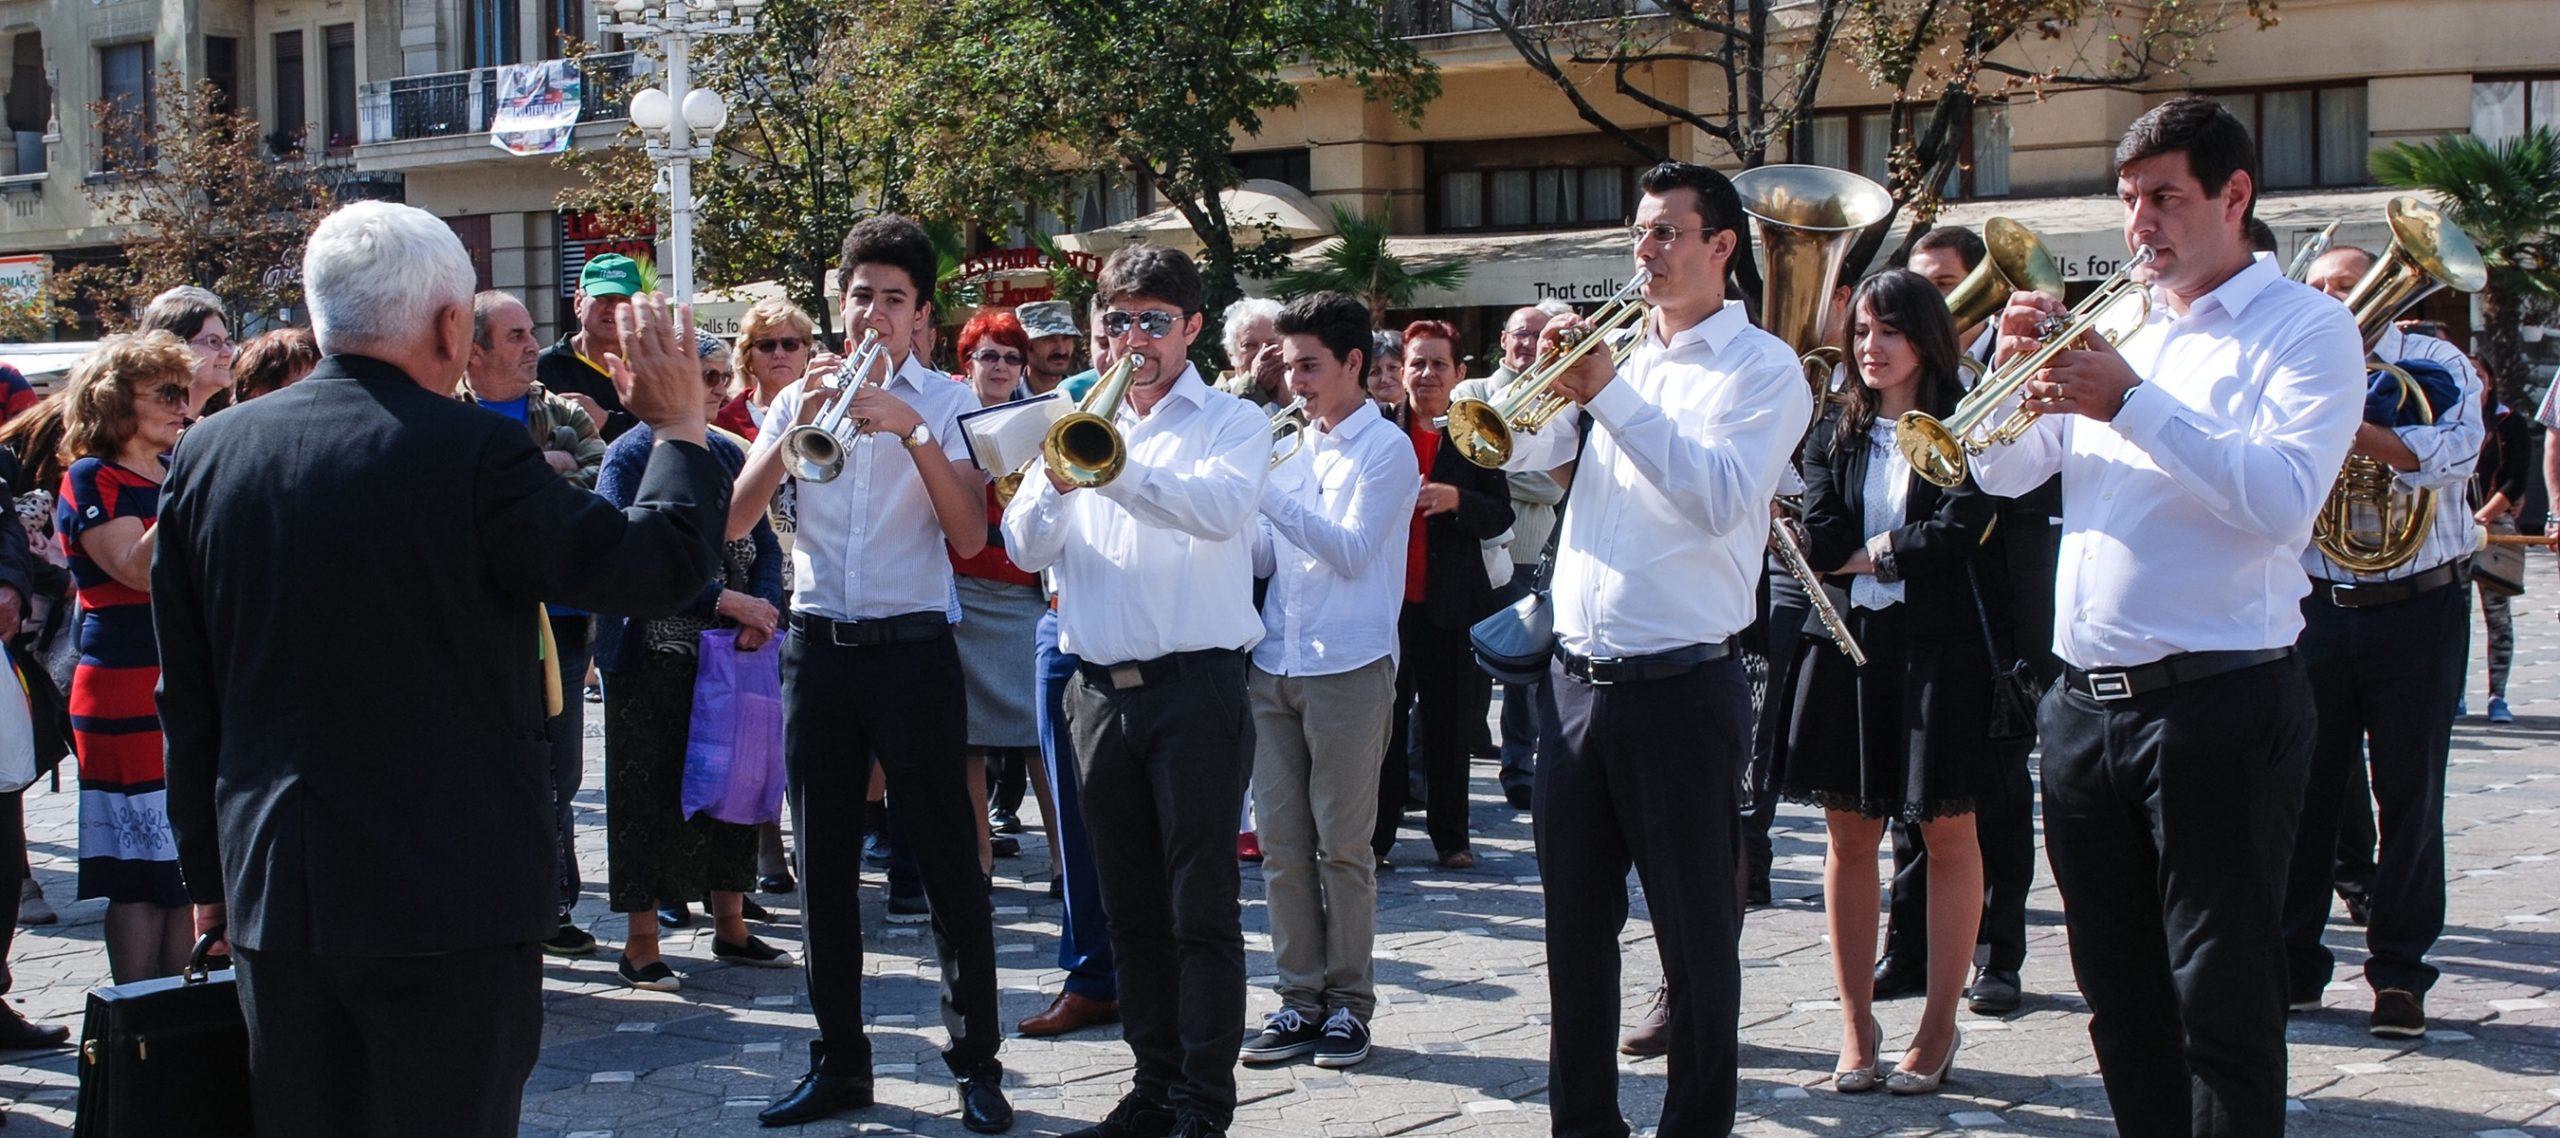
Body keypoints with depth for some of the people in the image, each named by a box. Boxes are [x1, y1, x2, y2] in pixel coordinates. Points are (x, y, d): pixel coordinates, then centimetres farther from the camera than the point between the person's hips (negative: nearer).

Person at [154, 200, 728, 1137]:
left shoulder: (207, 452, 2)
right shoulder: (472, 453, -15)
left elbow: (185, 697, 9)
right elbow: (659, 567, -10)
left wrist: (209, 874, 19)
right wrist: (680, 427, 6)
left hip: (272, 895, 5)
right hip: (452, 897, -5)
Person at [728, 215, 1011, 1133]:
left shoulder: (947, 403, 1)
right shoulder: (798, 398, 9)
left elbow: (969, 536, -11)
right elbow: (733, 520, -2)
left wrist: (914, 431, -21)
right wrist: (797, 428, -14)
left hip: (912, 648, -3)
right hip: (818, 646, 3)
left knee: (949, 863, -1)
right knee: (823, 865, 8)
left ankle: (977, 1065, 7)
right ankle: (839, 1059, 18)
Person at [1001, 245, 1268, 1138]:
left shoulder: (1232, 422, 2)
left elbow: (1221, 508, -20)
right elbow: (1026, 547, 5)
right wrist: (1057, 477, -16)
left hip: (1196, 686, -5)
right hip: (1100, 689, 5)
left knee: (1202, 908, -4)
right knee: (1132, 907, 10)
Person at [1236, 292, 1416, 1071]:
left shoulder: (1385, 448, -3)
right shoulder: (1293, 445, 15)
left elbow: (1352, 551, -14)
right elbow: (1264, 559, 16)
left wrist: (1264, 491, -18)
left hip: (1349, 666, -6)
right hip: (1274, 664, 6)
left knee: (1342, 844, -1)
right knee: (1281, 842, 5)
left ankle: (1349, 1001, 8)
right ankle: (1301, 996, 13)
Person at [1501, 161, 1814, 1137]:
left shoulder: (1762, 368, -3)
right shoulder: (1616, 351, 15)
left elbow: (1722, 496, -19)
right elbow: (1520, 452, 10)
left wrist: (1611, 395, -21)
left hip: (1682, 686, -6)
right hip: (1579, 679, 6)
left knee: (1697, 931, 3)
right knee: (1575, 921, 12)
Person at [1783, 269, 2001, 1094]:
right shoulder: (1835, 433, 10)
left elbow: (1958, 532, -13)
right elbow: (1818, 543, -2)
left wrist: (1869, 550, -4)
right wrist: (1908, 547, -9)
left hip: (1942, 644, -3)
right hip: (1849, 642, 4)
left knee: (1947, 832, 3)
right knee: (1849, 834, 4)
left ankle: (1939, 1026, 13)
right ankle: (1856, 1027, 13)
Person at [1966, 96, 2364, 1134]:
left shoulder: (2305, 328, -4)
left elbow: (2284, 500, -20)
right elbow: (2002, 472, 12)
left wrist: (2132, 402, -23)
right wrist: (2016, 365, -6)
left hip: (2218, 703, -6)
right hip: (2087, 700, 7)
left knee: (2223, 999, -2)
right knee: (2121, 995, 14)